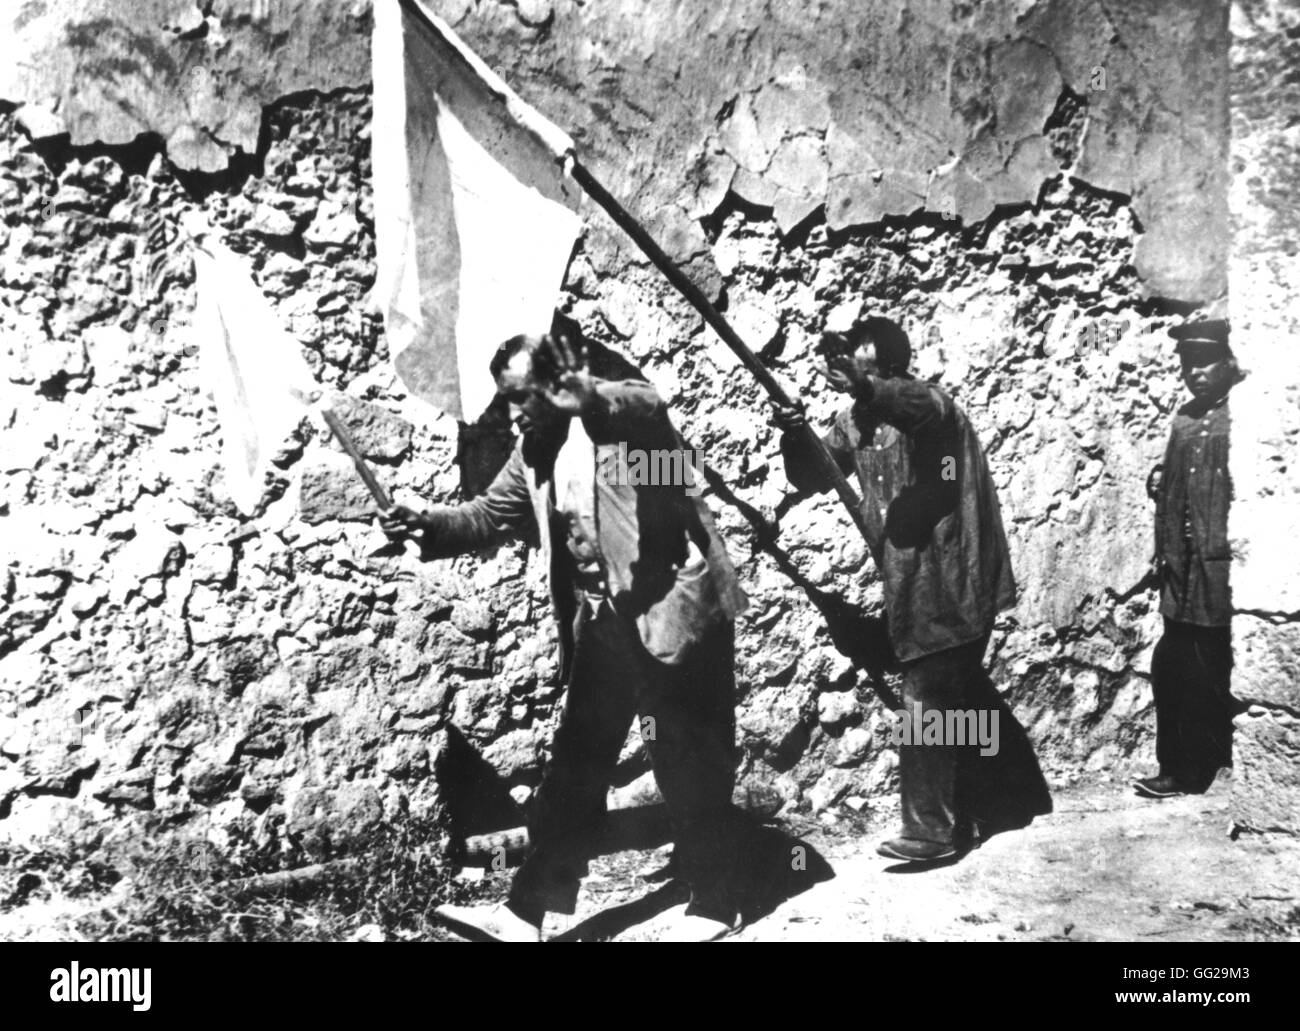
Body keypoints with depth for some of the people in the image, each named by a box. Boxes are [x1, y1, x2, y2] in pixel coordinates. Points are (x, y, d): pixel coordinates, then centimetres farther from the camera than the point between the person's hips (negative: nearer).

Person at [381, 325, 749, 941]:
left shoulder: (626, 409, -9)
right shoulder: (534, 450, 10)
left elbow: (644, 407, -29)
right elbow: (493, 514, 12)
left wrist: (582, 394, -44)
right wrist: (428, 526, -3)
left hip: (673, 608, -7)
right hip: (600, 620, 7)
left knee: (690, 765, 4)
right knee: (573, 764, 9)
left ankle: (712, 905, 21)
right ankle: (526, 910, 16)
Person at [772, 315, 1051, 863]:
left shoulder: (927, 402, -13)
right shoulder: (855, 420, 9)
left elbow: (914, 407, -38)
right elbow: (811, 476, 6)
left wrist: (864, 386, -58)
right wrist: (795, 436, -15)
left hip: (951, 584, -8)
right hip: (910, 585, 8)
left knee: (927, 701, -8)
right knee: (962, 693, 19)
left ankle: (931, 830, 0)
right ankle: (1013, 796, 37)